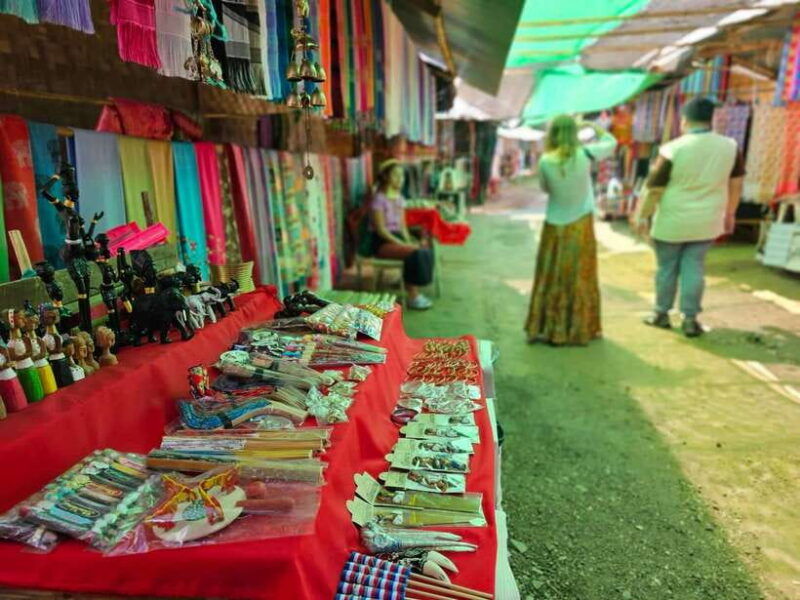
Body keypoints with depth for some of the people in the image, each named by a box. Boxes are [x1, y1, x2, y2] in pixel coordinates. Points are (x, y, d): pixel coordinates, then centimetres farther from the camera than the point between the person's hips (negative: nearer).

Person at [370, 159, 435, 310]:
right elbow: (381, 229, -16)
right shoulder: (379, 199, -12)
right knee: (414, 253, -30)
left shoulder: (399, 198, 12)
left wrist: (409, 241, -5)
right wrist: (403, 244, -21)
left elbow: (402, 225, 13)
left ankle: (415, 291, -14)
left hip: (398, 237, 7)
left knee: (427, 251, -19)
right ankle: (413, 297, -20)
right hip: (382, 241, -7)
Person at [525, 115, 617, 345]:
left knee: (550, 279, 10)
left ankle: (545, 329, 17)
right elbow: (611, 142, 8)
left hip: (554, 227, 1)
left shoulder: (545, 162, -11)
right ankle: (579, 330, 18)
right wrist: (592, 126, 14)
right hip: (581, 226, 0)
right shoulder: (585, 154, -11)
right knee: (580, 280, 9)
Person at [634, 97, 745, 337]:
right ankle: (690, 319, 13)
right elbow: (736, 184, 8)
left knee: (667, 268, 11)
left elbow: (654, 189, -14)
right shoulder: (730, 146, -3)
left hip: (671, 222, -3)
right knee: (694, 268, 10)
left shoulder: (673, 149, -18)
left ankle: (661, 314, 24)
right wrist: (730, 213, 20)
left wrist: (642, 216, -3)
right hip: (707, 221, 3)